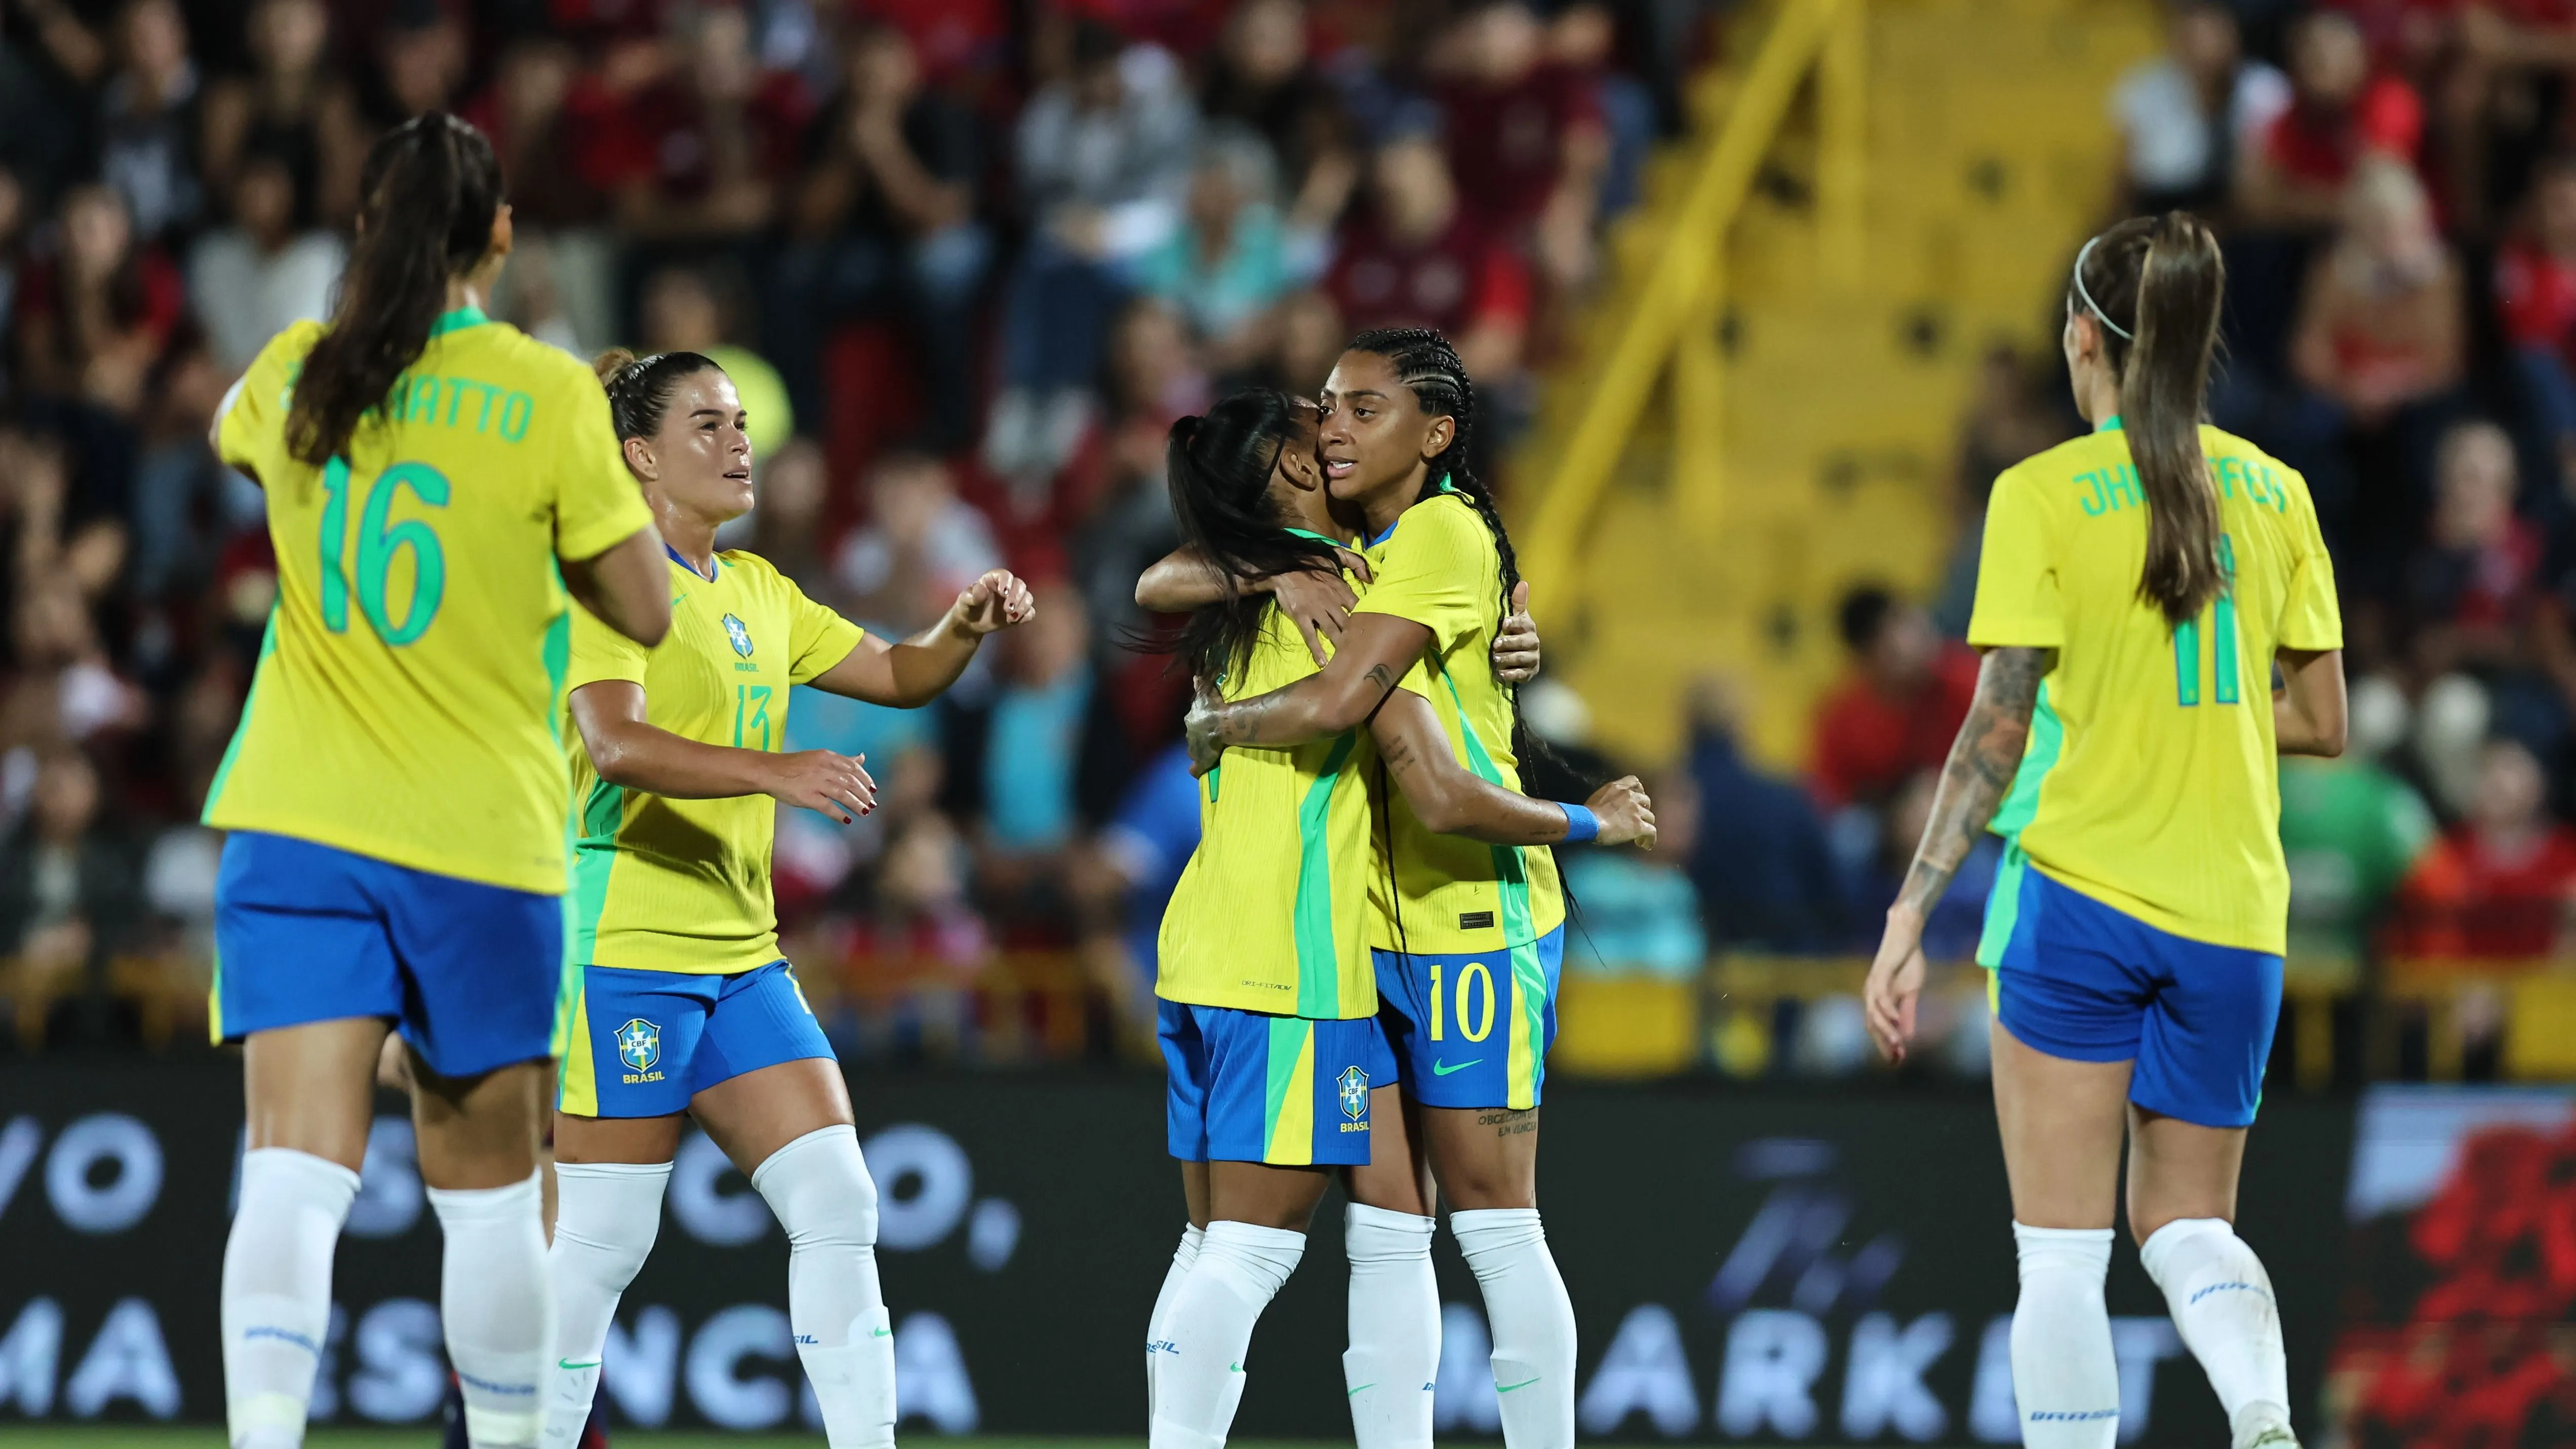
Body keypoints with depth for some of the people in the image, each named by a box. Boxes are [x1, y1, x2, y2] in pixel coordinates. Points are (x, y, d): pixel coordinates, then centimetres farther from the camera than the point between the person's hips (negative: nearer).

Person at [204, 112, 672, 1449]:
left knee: (293, 1177, -9)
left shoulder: (295, 376, 3)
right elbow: (644, 613, -1)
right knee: (489, 1186, 13)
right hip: (483, 837, -1)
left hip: (295, 832, 1)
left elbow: (228, 432, 28)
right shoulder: (550, 395, -7)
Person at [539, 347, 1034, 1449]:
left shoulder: (754, 590, 16)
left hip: (740, 957, 8)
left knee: (838, 1208, -1)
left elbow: (899, 675, 22)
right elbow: (615, 744, -25)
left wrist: (967, 626, 0)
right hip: (623, 952, -8)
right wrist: (775, 772, -36)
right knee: (597, 1246, -6)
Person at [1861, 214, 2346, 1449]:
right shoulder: (2273, 492, 6)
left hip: (2079, 895, -4)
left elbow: (1999, 731, -10)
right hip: (2231, 914, 4)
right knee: (2186, 1224, 13)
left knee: (2061, 1249, 2)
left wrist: (1910, 912, -7)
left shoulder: (2044, 496, -7)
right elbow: (2320, 722, 9)